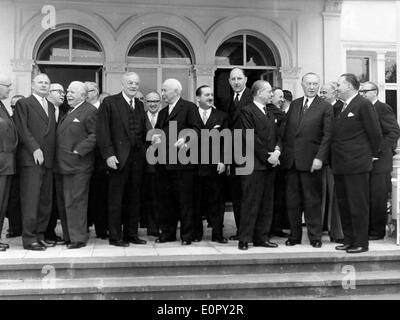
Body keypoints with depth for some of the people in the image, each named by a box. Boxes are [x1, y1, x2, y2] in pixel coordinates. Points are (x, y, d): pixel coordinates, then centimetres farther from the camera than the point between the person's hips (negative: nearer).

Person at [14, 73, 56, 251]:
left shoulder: (51, 106, 22)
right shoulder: (23, 104, 3)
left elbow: (52, 132, 18)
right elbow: (22, 129, -7)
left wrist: (52, 155, 6)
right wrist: (35, 149, -15)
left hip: (48, 160, 6)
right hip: (30, 159, -6)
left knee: (46, 201, 6)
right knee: (30, 200, -6)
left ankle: (40, 235, 13)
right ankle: (29, 238, -2)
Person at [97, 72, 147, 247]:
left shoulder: (139, 105, 16)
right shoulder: (109, 102, -1)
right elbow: (102, 131, -7)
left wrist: (145, 151, 6)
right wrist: (108, 154, -14)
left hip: (137, 157, 5)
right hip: (119, 157, -5)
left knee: (134, 198, 9)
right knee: (116, 198, 1)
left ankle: (131, 234, 18)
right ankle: (115, 236, 8)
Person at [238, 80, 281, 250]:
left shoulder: (270, 114, 22)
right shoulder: (247, 111, -5)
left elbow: (276, 136, 19)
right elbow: (250, 138, -13)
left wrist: (277, 151, -2)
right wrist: (266, 156, -13)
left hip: (270, 165, 8)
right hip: (254, 164, -8)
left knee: (267, 203, 9)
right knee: (250, 203, -5)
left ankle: (262, 237, 16)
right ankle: (244, 239, 1)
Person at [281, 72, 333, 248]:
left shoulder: (325, 107, -1)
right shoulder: (294, 104, 13)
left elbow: (327, 135, -6)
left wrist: (320, 158, -14)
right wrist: (284, 152, 6)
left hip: (310, 161, -4)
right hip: (291, 159, 4)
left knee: (312, 200, 3)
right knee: (292, 201, 8)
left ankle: (315, 237, 14)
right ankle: (294, 235, 18)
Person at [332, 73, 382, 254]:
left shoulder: (363, 105, -7)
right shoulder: (339, 108, 16)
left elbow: (375, 133, -7)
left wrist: (372, 155, 0)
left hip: (357, 164, -8)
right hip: (340, 164, 8)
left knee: (358, 205, -2)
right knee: (343, 205, 12)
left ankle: (361, 243, 7)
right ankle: (349, 240, 22)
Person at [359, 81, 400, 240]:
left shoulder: (383, 109, -7)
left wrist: (378, 150, -18)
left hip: (379, 161, -7)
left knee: (377, 199, -1)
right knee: (367, 198, 10)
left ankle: (378, 231, 8)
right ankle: (367, 229, 19)